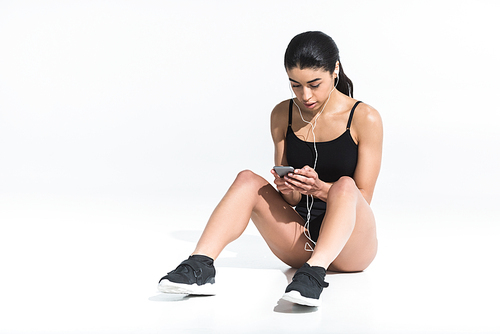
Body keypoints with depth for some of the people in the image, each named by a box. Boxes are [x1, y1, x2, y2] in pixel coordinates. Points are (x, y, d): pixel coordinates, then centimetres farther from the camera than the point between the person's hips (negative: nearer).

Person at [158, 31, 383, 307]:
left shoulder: (364, 119, -7)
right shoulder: (282, 115, 4)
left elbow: (363, 197, -7)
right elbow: (291, 199, 5)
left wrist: (318, 187, -25)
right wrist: (286, 188, -19)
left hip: (350, 243, -3)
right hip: (301, 238, 3)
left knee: (344, 185, -33)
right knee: (248, 180, -19)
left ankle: (315, 272, -52)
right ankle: (200, 267, -36)